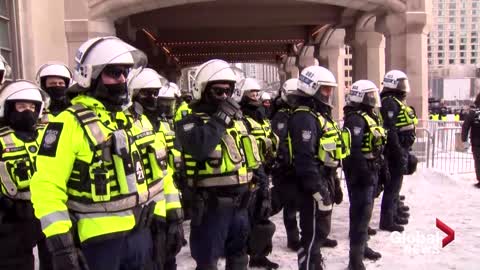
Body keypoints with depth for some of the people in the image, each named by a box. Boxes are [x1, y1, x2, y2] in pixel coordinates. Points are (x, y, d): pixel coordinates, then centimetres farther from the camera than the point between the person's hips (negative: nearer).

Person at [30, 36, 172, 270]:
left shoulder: (135, 118, 10)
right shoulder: (70, 123, -12)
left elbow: (154, 173, 15)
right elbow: (47, 187, -16)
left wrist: (159, 220, 12)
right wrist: (60, 244, -18)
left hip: (141, 232, 7)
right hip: (97, 239, -6)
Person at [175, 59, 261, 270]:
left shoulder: (236, 119, 13)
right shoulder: (191, 122, -9)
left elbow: (250, 156, 18)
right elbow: (199, 146, -32)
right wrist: (220, 119, -24)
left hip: (239, 201, 7)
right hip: (212, 204, -6)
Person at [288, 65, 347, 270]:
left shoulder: (321, 115, 16)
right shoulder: (305, 118, -18)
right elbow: (305, 160, -26)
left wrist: (334, 184, 23)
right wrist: (319, 191, -25)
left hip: (324, 182, 11)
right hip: (314, 186, -10)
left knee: (320, 232, 21)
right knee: (313, 235, -1)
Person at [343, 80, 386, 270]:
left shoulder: (369, 116, 16)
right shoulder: (356, 119, -17)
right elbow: (354, 149, -27)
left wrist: (380, 169, 22)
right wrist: (365, 172, -26)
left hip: (370, 172, 10)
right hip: (361, 173, -10)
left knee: (365, 211, 20)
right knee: (361, 213, -7)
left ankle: (362, 246, 35)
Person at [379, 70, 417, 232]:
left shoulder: (396, 102, 16)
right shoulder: (390, 102, -17)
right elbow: (390, 130, -24)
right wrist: (399, 153, -24)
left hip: (401, 149, 11)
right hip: (396, 150, -11)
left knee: (396, 181, 21)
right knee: (393, 183, -6)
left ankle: (395, 208, 36)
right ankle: (387, 220, 0)